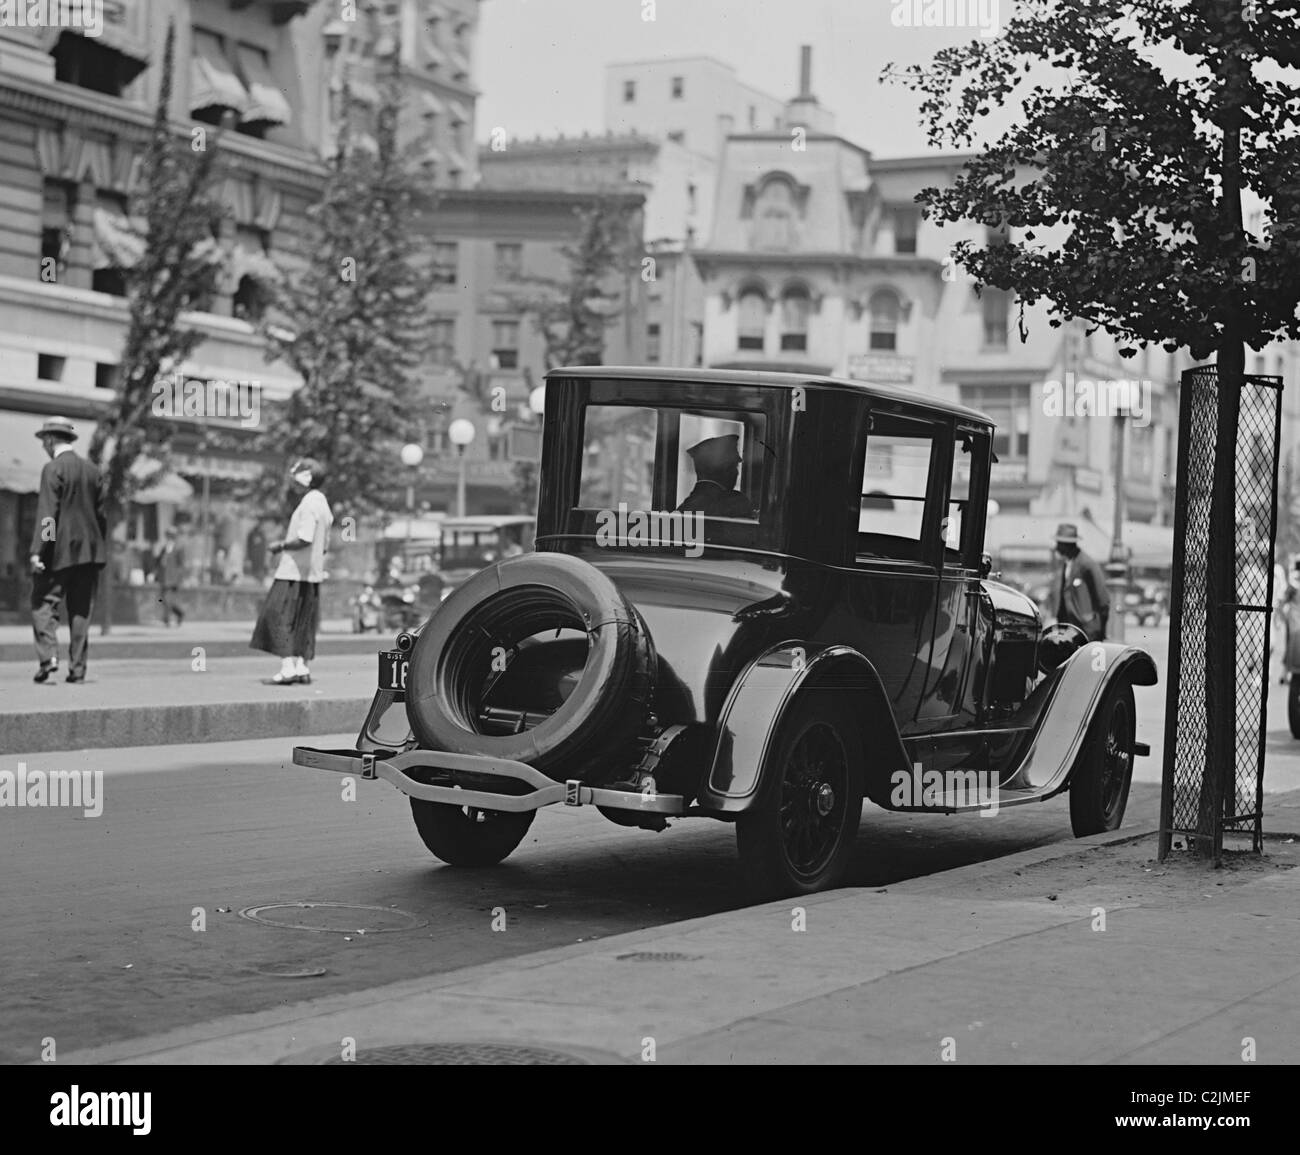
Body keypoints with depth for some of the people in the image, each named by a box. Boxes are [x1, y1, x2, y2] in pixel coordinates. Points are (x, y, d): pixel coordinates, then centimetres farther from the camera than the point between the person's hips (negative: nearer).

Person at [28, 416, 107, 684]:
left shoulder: (53, 469, -8)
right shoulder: (91, 470, 11)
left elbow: (47, 512, -15)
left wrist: (37, 550, -17)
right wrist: (99, 547, 20)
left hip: (59, 551, -6)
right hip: (89, 551, 6)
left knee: (43, 603, 0)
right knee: (81, 609, 6)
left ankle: (48, 656, -15)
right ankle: (77, 669, 5)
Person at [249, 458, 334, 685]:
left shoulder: (309, 503, -14)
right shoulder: (323, 504, 16)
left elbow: (304, 539, -24)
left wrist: (281, 545, -10)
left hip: (294, 572, -10)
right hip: (312, 573, 10)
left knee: (280, 617, -8)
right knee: (302, 621, 12)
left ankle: (288, 667, -15)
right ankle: (301, 666, 10)